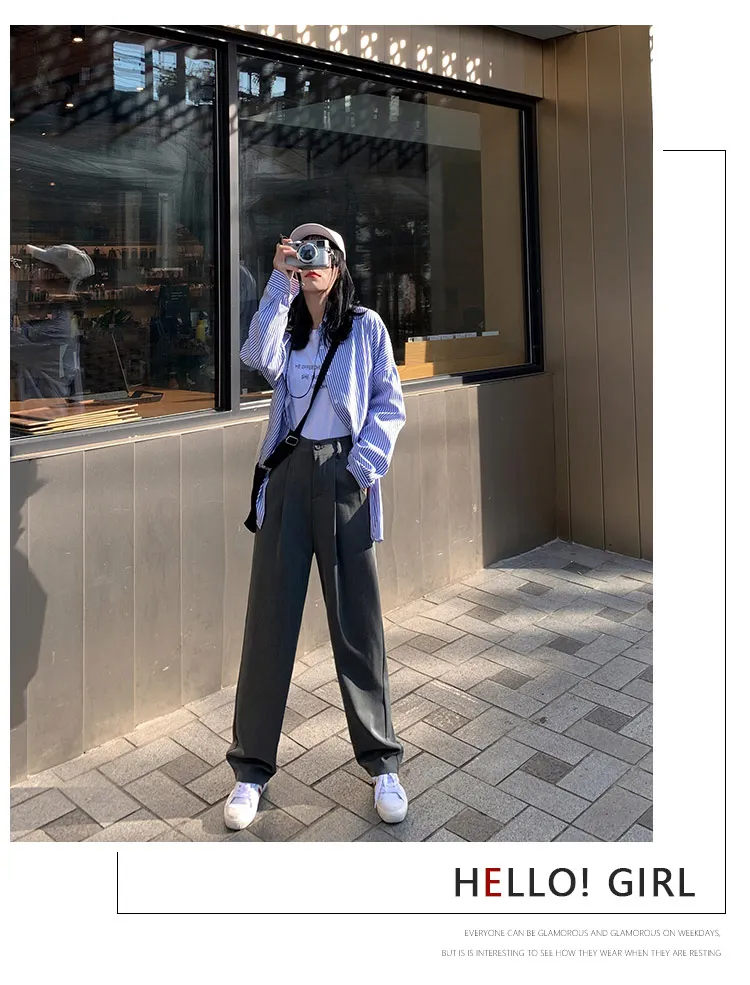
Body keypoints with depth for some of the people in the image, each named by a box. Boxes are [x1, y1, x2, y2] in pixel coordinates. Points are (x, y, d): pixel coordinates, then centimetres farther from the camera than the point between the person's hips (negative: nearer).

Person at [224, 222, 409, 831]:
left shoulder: (365, 326, 8)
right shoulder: (284, 326, 14)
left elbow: (390, 404, 3)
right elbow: (261, 360, -9)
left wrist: (365, 463, -10)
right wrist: (279, 286, -10)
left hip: (343, 473, -2)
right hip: (287, 473, 2)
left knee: (358, 619, 2)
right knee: (270, 618, 2)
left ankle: (382, 762, 17)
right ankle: (252, 768, 15)